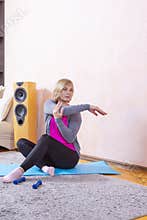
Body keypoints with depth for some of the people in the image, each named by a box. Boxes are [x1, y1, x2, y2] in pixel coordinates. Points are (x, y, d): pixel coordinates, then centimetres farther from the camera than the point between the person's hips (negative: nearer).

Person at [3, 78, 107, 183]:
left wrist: (57, 118, -26)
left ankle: (20, 170, -40)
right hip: (52, 155, 4)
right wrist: (87, 106, -20)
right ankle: (45, 166, -36)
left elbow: (70, 138, -17)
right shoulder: (49, 104, 3)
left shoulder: (75, 113, -4)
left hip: (70, 157, -4)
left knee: (45, 139, -30)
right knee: (21, 142, -13)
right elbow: (62, 110, -20)